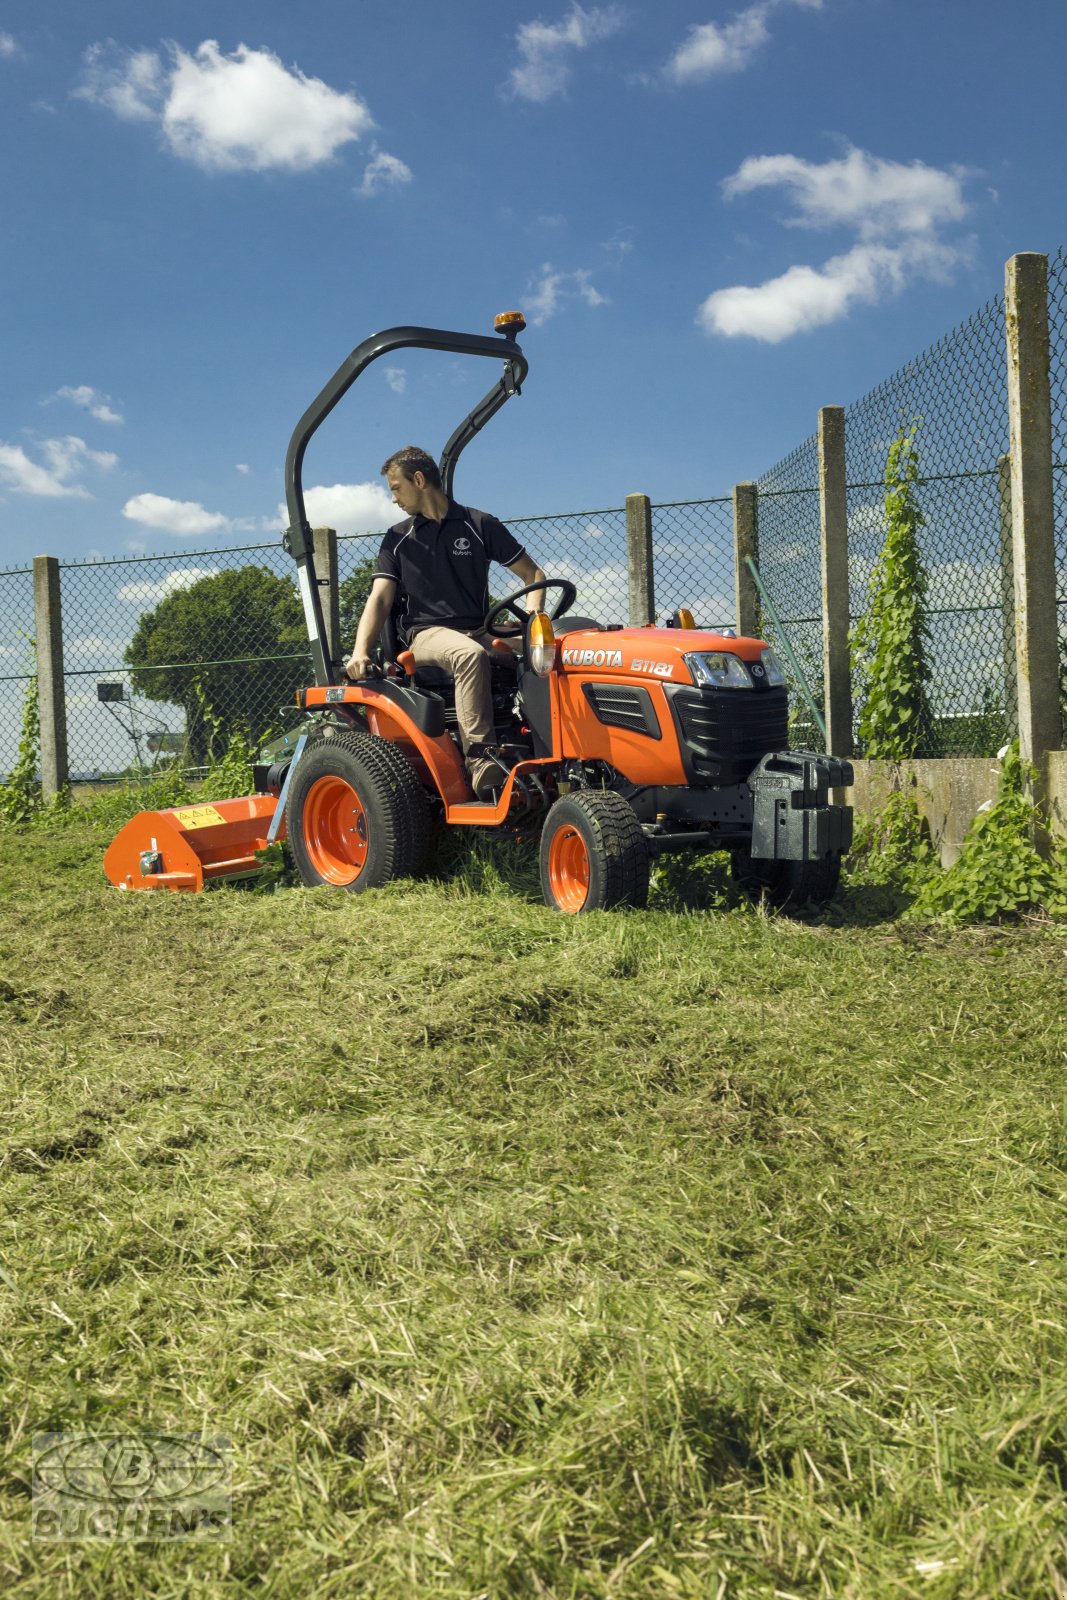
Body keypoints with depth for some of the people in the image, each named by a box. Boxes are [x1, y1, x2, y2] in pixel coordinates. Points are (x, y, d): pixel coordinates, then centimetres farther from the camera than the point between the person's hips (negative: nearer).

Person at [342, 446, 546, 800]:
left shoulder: (480, 526, 10)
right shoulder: (397, 540, 14)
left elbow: (533, 574, 11)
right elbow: (380, 599, 3)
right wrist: (360, 651, -15)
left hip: (477, 632, 1)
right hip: (425, 634, -1)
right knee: (470, 655, -37)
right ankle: (479, 758, -40)